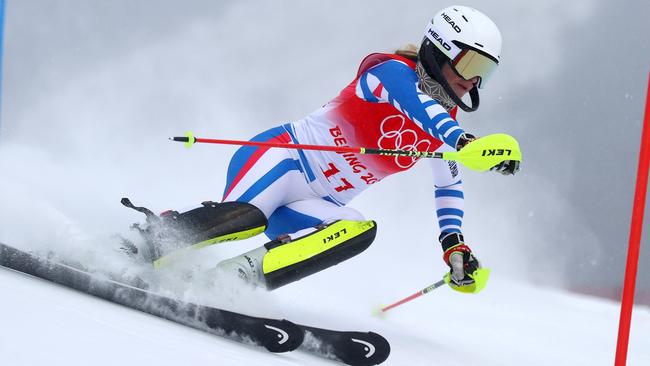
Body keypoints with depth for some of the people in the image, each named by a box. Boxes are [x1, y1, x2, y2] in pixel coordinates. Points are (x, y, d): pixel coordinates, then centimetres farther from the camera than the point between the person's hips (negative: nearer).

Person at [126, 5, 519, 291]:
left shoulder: (441, 129, 13)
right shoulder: (394, 71, -9)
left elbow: (450, 186, 24)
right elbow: (421, 107, -31)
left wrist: (455, 243, 9)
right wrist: (465, 141, -48)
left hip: (314, 206, 7)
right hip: (282, 158, -7)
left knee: (360, 230, -26)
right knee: (249, 214, -36)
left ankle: (238, 276, -34)